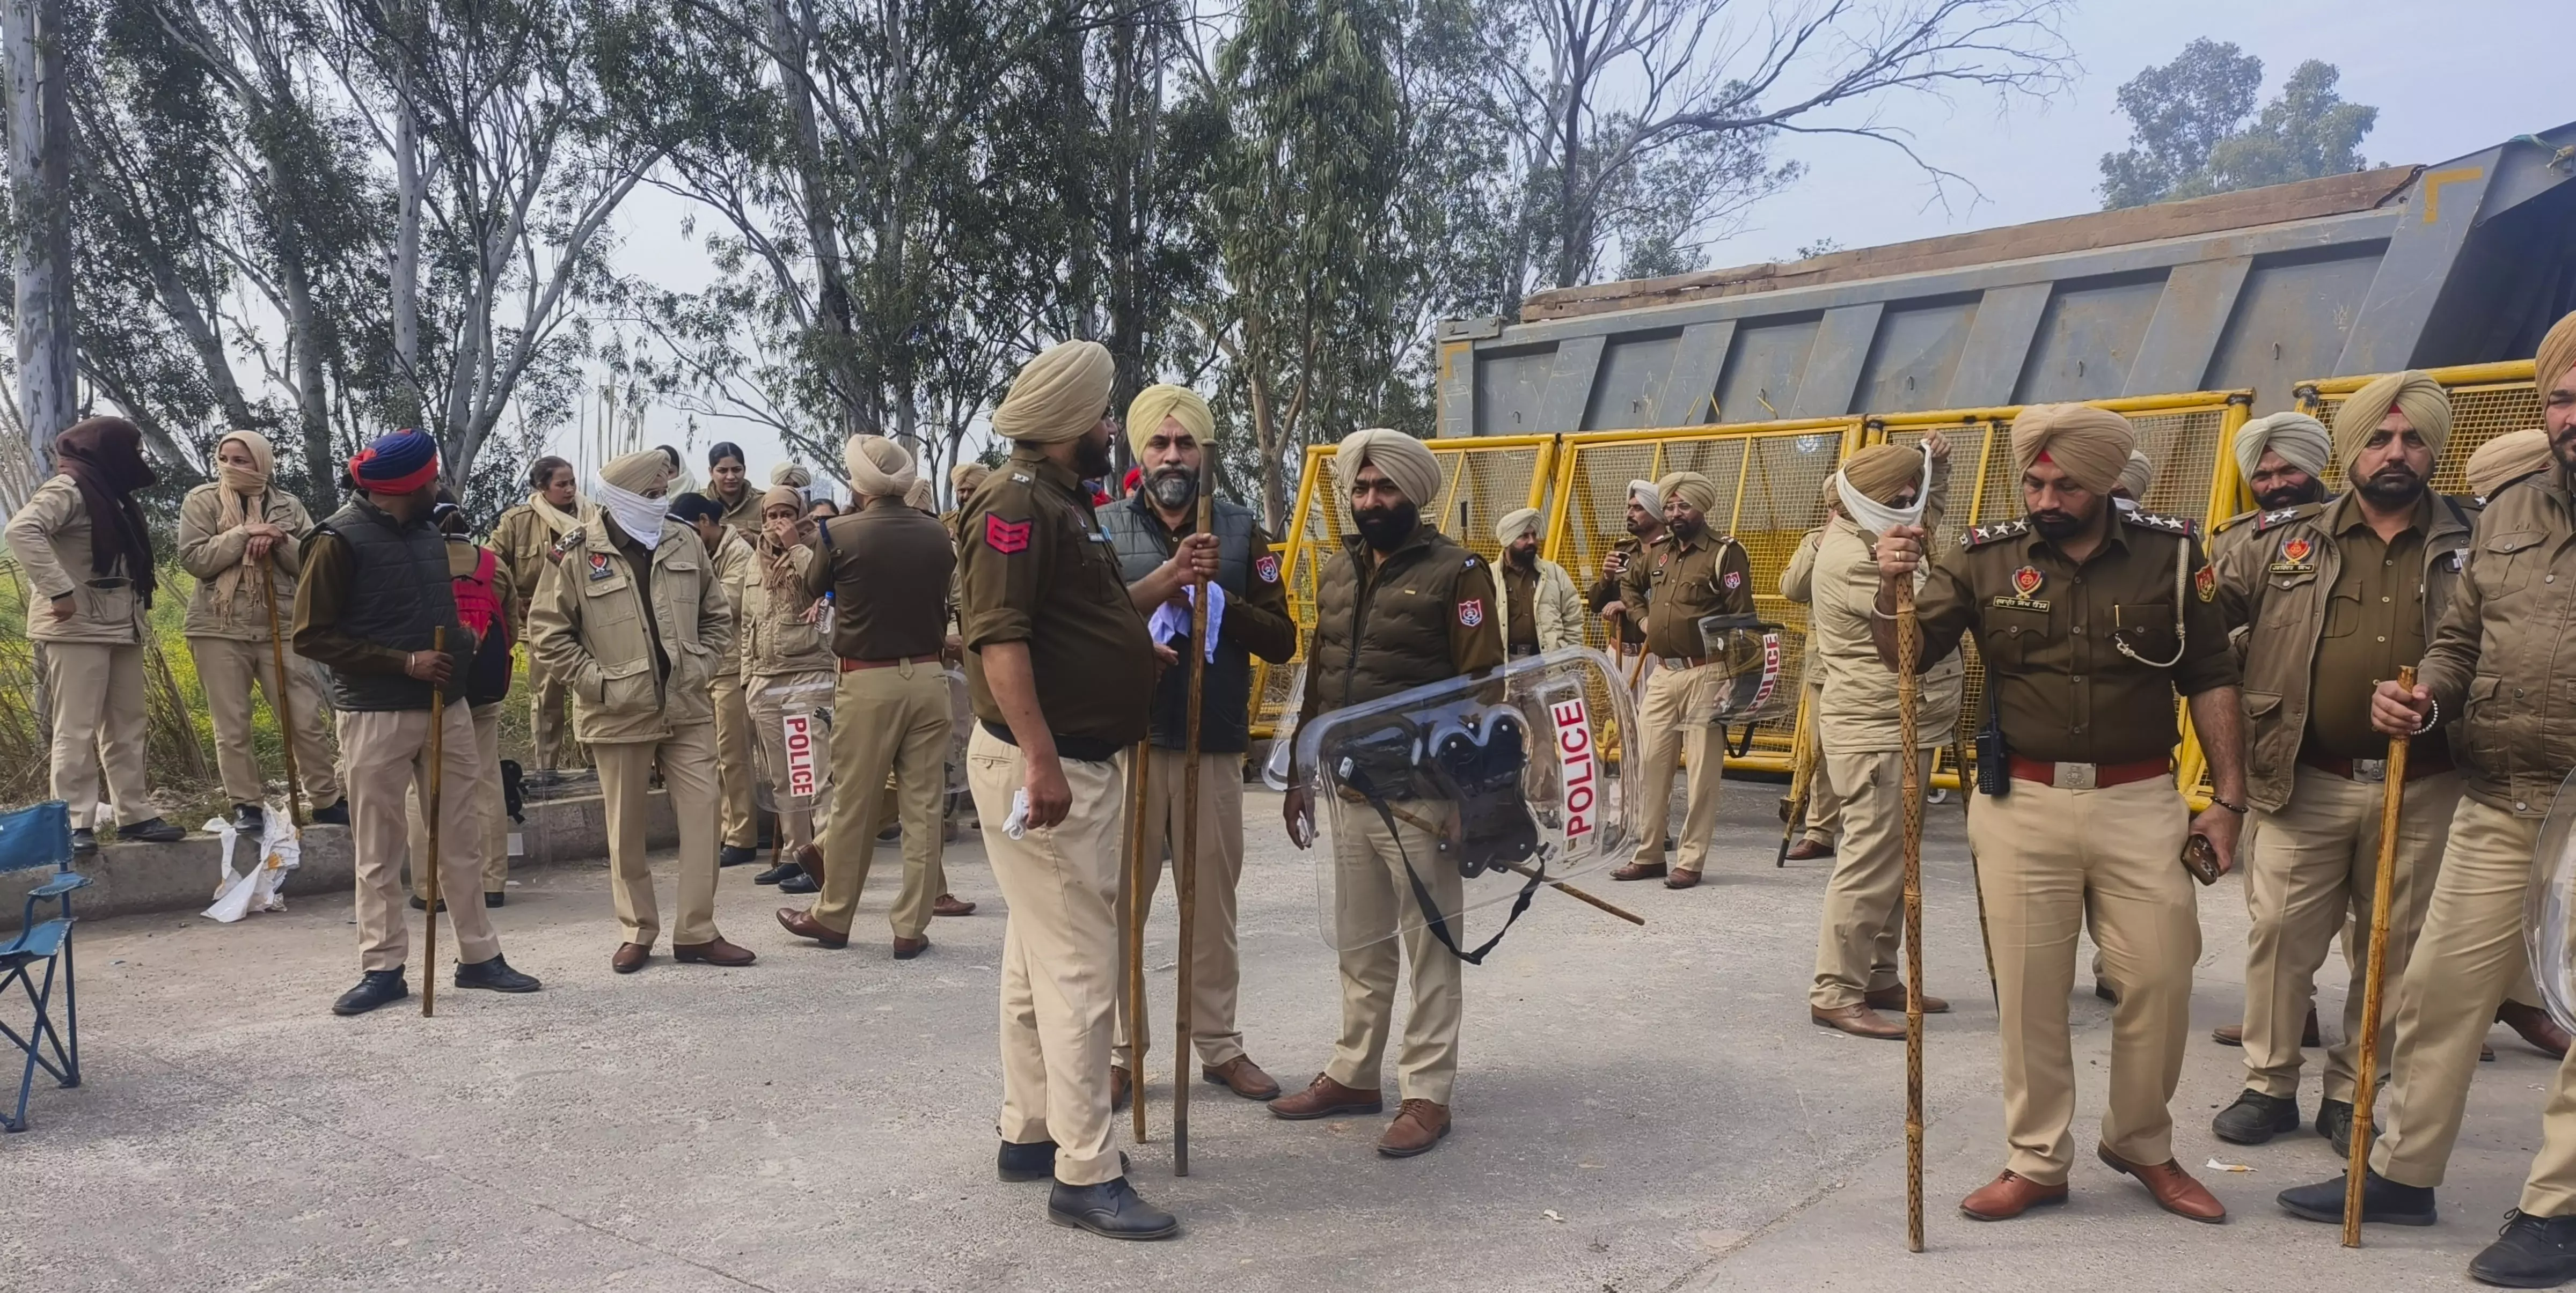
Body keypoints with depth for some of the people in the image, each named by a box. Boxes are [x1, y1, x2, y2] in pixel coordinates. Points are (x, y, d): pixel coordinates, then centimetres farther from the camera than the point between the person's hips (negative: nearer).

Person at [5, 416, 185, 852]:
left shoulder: (111, 495, 19)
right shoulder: (69, 489, -11)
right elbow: (22, 530, -26)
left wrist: (135, 615, 8)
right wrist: (58, 590, -28)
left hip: (120, 629, 9)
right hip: (78, 630, -9)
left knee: (126, 727, 12)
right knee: (77, 730, -6)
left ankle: (134, 815, 18)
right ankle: (75, 824, -3)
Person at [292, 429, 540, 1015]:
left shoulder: (428, 534, 11)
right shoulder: (340, 539, -10)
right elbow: (313, 636, -12)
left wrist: (462, 640, 3)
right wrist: (404, 662, -18)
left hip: (445, 706, 6)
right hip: (375, 716, -6)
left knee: (461, 839, 9)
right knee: (379, 851, 3)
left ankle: (480, 956, 17)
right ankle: (384, 968, 13)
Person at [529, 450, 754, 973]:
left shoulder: (685, 543, 5)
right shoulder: (578, 554, -7)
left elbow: (717, 615, 14)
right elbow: (546, 629, -4)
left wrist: (701, 666, 1)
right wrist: (595, 679, -9)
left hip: (687, 708, 3)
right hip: (619, 714, -3)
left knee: (702, 815, -1)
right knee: (627, 827, 7)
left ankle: (697, 931, 8)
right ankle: (637, 932, 20)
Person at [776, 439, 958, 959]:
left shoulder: (838, 535, -8)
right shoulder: (937, 535, 1)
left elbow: (807, 595, 9)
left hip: (868, 682, -3)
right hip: (928, 677, 3)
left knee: (854, 807, 8)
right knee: (923, 807, 5)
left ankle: (833, 917, 22)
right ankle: (912, 926, 10)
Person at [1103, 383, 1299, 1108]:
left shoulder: (1241, 531, 6)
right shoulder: (1106, 529, 1)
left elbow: (1281, 640, 2)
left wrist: (1217, 594, -13)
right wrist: (1165, 579, -22)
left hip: (1215, 748, 2)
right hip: (1127, 743, -1)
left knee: (1213, 901, 12)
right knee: (1120, 900, 5)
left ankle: (1220, 1045, 26)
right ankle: (1119, 1051, 18)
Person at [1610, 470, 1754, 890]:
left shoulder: (1725, 553, -7)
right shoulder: (1658, 552, 13)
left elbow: (1741, 619, -11)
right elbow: (1629, 584, 34)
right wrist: (1642, 618, 17)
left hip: (1705, 674, -7)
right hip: (1662, 673, 7)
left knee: (1702, 773, -2)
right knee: (1650, 765, 8)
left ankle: (1690, 862, 4)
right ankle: (1649, 855, 18)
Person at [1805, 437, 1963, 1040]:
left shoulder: (1872, 538, 13)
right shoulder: (1852, 560, -19)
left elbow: (1931, 513, 31)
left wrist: (1936, 466, 15)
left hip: (1901, 729, 11)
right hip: (1876, 733, -11)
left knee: (1892, 862, 15)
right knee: (1871, 865, -10)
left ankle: (1879, 978, 24)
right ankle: (1835, 994, -5)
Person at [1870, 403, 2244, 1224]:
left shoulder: (2169, 555, 1)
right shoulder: (1985, 560, -1)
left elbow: (2210, 680, 6)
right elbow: (1900, 654, -2)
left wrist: (2228, 796, 2)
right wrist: (1891, 586, -22)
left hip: (2140, 803, 0)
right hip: (2021, 805, 0)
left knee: (2159, 979, 6)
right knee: (2029, 991, 7)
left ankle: (2142, 1144, 30)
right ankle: (2037, 1162, 22)